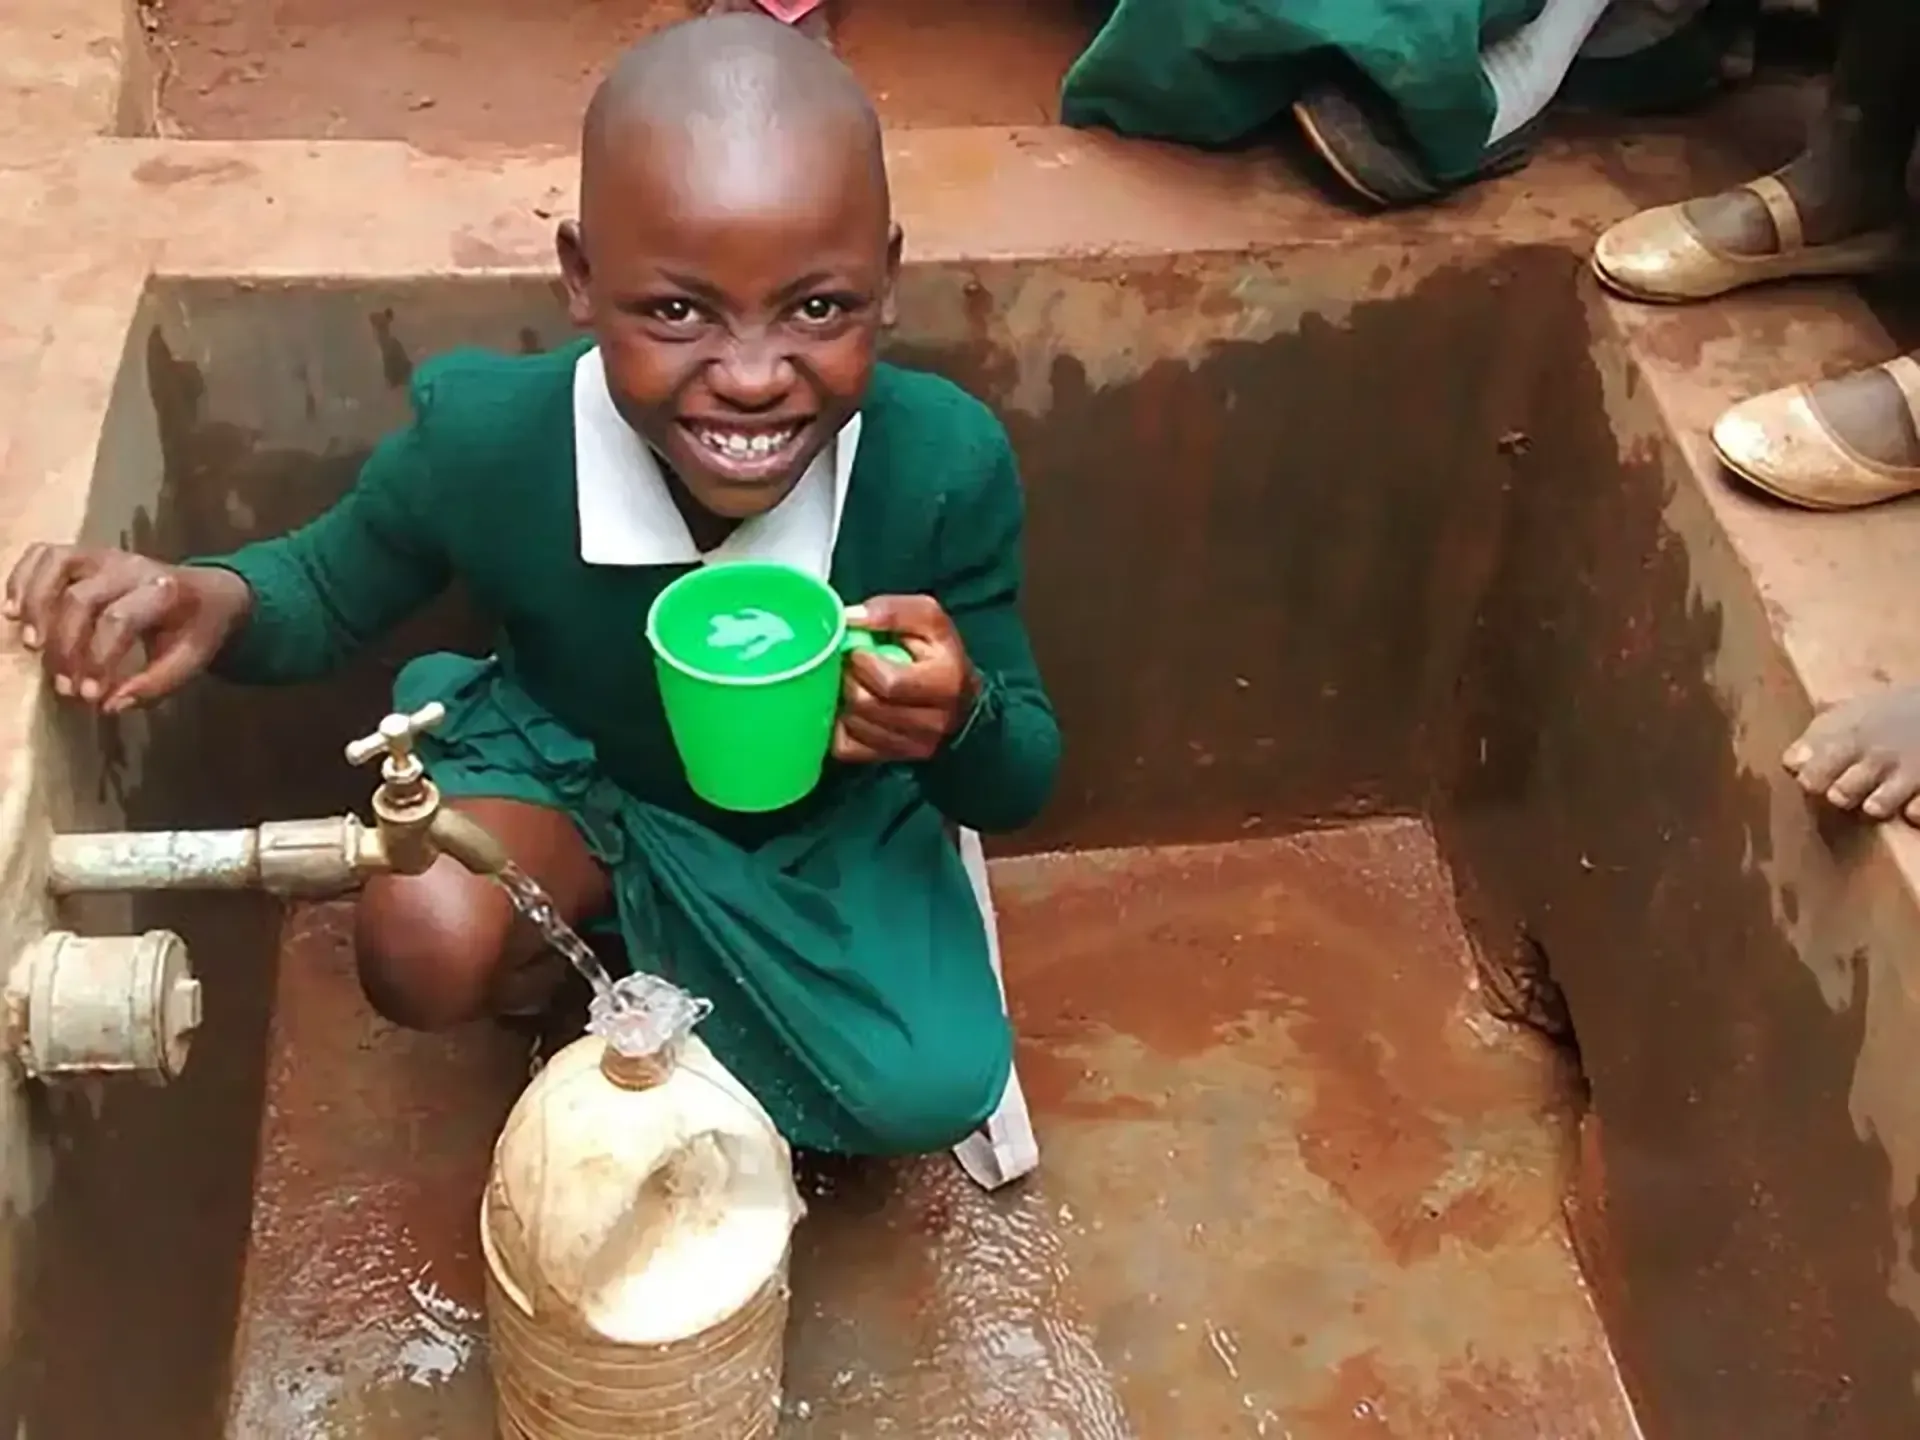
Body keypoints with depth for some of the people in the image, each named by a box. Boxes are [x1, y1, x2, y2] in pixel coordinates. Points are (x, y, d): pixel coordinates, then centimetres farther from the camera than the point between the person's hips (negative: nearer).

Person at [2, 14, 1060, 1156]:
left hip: (834, 808, 1)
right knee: (426, 951, -30)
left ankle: (621, 916, 8)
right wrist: (222, 602, -32)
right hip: (572, 772, 0)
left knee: (929, 1094, -18)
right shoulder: (484, 435, -30)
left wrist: (961, 721, -45)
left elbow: (1022, 785, -19)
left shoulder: (948, 463, -32)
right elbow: (330, 588, -6)